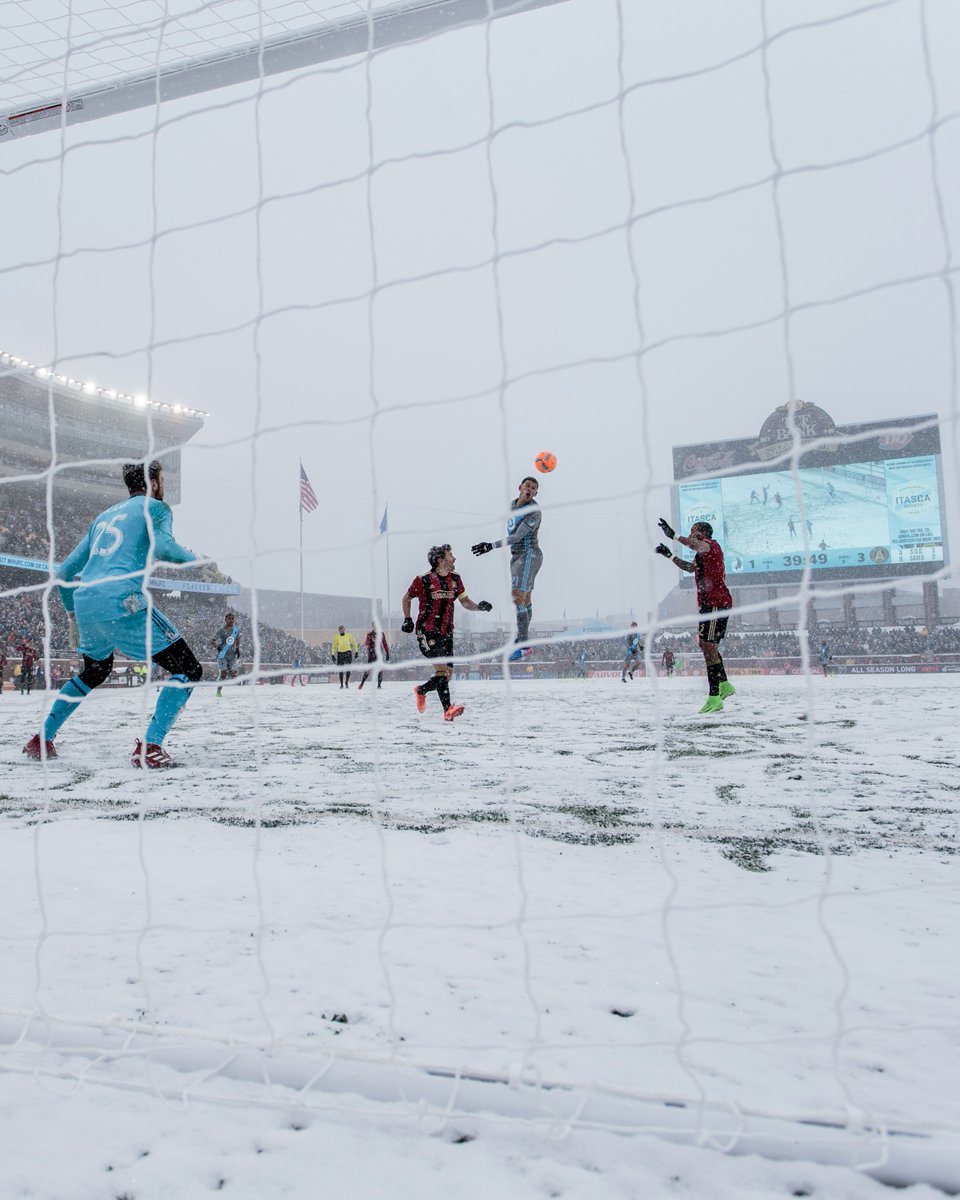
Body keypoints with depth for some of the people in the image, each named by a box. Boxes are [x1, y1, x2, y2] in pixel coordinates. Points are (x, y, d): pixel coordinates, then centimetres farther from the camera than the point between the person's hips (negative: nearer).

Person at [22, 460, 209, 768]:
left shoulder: (104, 516, 28)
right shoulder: (156, 507, 8)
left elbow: (63, 572, 28)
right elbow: (161, 546, -16)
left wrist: (73, 616, 38)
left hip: (84, 604, 8)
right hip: (121, 603, -8)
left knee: (95, 671, 34)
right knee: (189, 670, -3)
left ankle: (41, 739, 35)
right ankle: (149, 748, -14)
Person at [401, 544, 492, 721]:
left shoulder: (455, 579, 9)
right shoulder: (423, 580, -7)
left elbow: (465, 601, 14)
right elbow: (406, 598, 7)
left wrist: (479, 606, -5)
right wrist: (407, 619, -3)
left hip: (446, 633, 6)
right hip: (426, 632, -6)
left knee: (446, 676, 2)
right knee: (442, 668, -18)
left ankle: (421, 690, 24)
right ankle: (448, 710, -15)